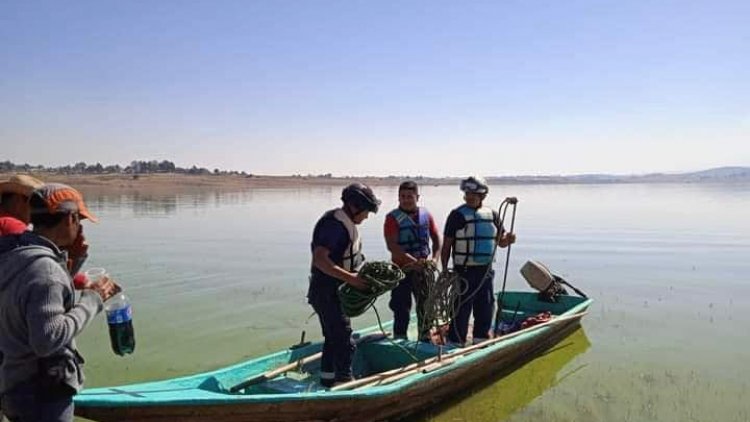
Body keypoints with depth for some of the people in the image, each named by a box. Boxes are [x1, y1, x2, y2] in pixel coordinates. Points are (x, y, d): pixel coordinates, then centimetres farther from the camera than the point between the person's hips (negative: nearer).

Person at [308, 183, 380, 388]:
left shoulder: (346, 224, 11)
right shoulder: (334, 225, -21)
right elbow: (319, 259, -31)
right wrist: (350, 278, -32)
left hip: (336, 292, 11)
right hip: (327, 292, -11)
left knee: (333, 338, 19)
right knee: (343, 341, -5)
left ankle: (327, 380, 32)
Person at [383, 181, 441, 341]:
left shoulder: (426, 215, 5)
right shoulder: (393, 218, -9)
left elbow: (436, 239, 10)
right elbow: (392, 245, -19)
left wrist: (434, 258, -8)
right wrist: (414, 261, -27)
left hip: (424, 269, 5)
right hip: (402, 269, -4)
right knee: (402, 309, 0)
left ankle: (425, 339, 31)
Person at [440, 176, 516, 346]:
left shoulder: (492, 214, 8)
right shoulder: (457, 215, -6)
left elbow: (500, 242, 16)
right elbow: (446, 246, -5)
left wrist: (508, 239, -7)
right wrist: (444, 270, -11)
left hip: (485, 270, 5)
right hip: (464, 270, -5)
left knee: (486, 309, 12)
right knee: (462, 309, -4)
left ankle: (480, 341, 27)